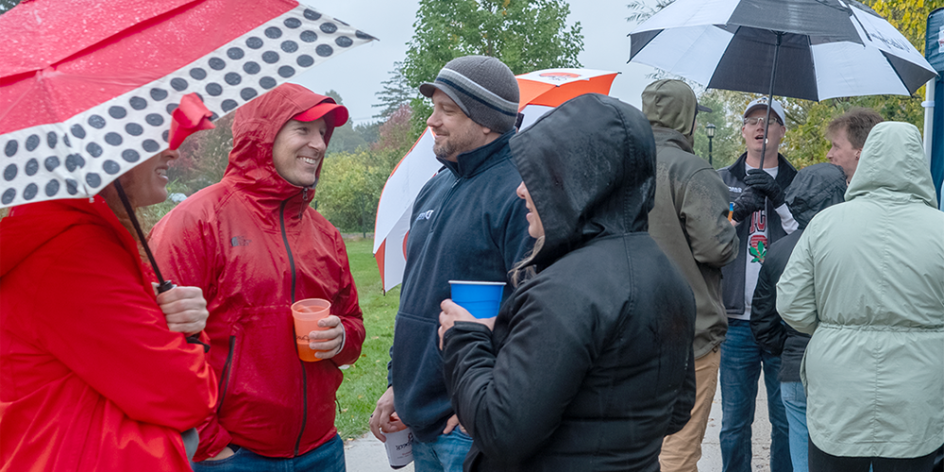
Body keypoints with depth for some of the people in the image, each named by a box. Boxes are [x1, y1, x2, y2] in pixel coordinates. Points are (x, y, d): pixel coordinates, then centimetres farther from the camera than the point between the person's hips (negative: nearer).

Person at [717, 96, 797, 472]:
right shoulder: (721, 181, 11)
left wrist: (780, 201, -13)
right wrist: (736, 211, -12)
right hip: (737, 320, 1)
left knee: (787, 419, 7)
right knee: (734, 422, 9)